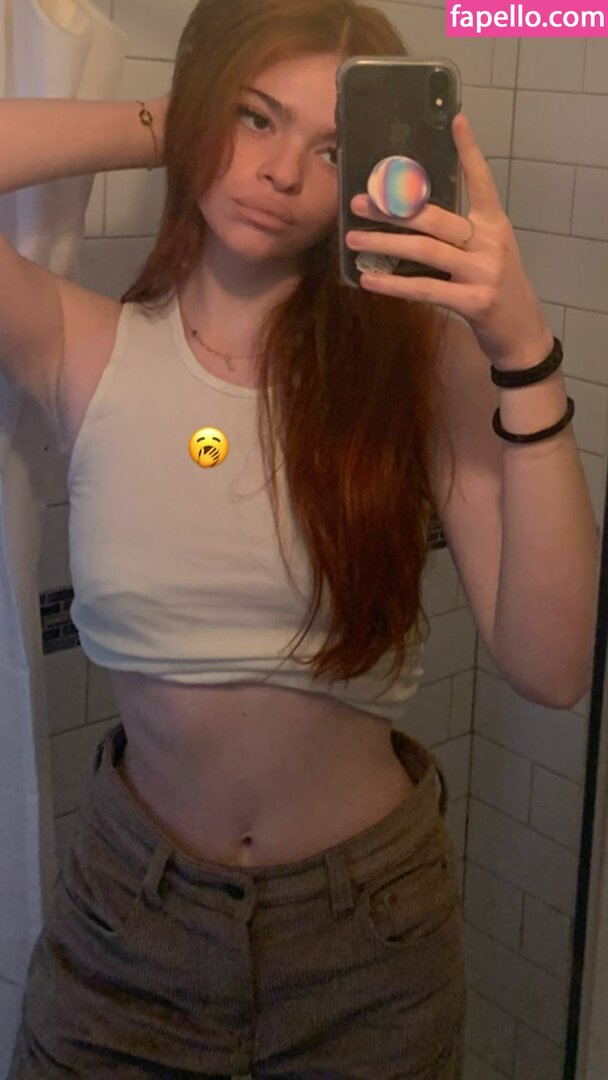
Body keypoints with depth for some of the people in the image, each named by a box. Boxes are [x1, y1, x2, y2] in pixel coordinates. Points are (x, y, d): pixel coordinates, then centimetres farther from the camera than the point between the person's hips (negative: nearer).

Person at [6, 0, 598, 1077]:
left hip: (371, 924, 1)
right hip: (131, 909, 0)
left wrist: (522, 349, -30)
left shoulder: (418, 359, -12)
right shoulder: (86, 351, -10)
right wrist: (162, 130, -15)